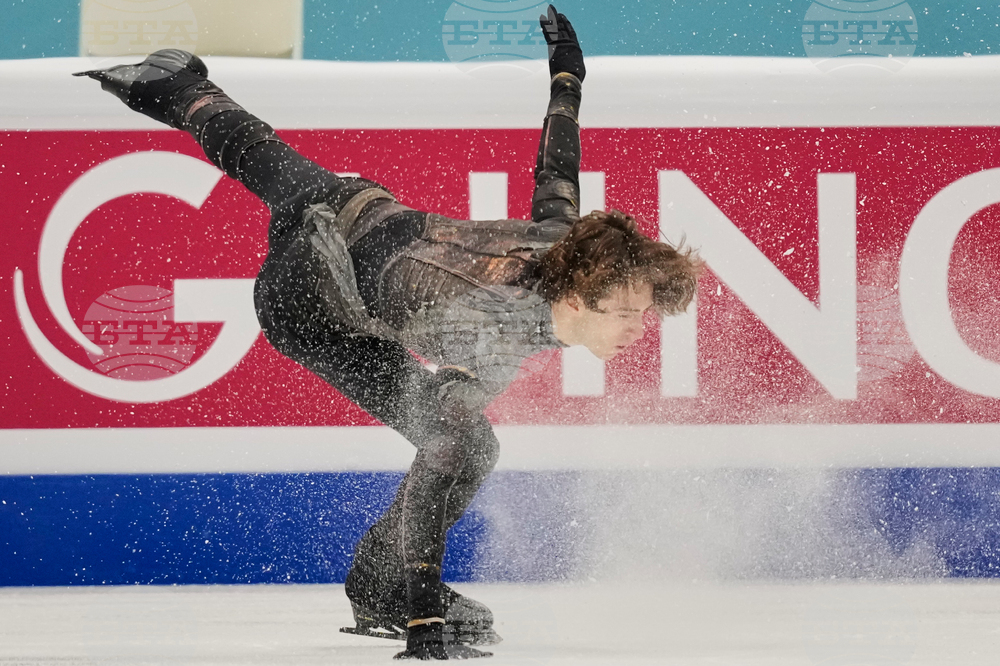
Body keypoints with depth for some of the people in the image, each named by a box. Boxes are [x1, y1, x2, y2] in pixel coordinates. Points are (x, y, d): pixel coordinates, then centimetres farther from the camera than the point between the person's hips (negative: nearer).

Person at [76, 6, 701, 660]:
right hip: (310, 306, -7)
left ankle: (186, 91, 63)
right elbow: (436, 474, -45)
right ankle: (382, 593, 9)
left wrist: (568, 75, 20)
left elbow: (556, 166, -2)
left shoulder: (563, 237, -23)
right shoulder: (483, 343, -42)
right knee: (465, 449, -12)